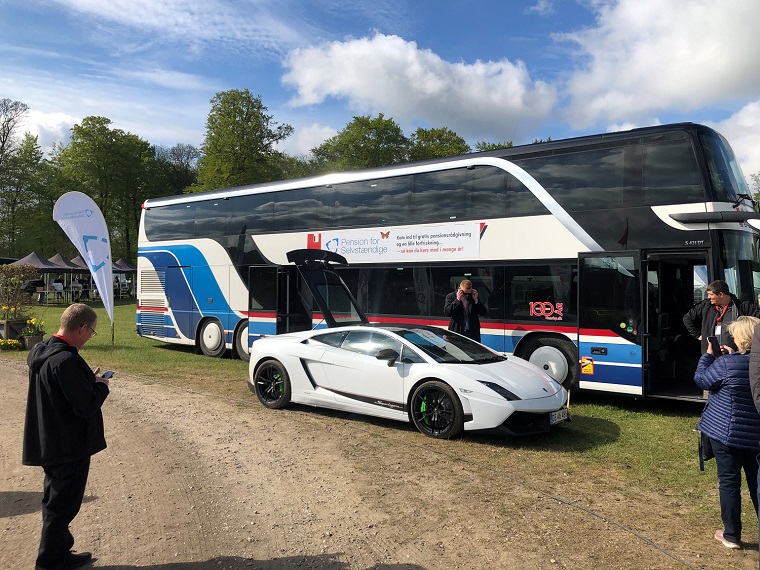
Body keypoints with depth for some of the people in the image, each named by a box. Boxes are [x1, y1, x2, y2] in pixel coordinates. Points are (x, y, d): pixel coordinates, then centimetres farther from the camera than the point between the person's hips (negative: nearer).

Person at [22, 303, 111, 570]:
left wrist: (88, 380, 6)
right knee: (62, 505, 8)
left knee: (56, 500, 24)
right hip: (70, 446, -10)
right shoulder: (66, 361, -29)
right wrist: (101, 386, -9)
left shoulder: (41, 352, 2)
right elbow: (87, 406, -26)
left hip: (50, 444, 10)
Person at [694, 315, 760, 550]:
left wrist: (708, 354, 4)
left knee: (729, 482, 6)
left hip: (726, 432, -5)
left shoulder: (727, 364, -19)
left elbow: (701, 379, -7)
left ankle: (731, 536, 15)